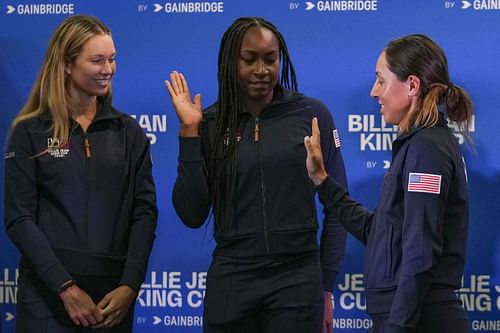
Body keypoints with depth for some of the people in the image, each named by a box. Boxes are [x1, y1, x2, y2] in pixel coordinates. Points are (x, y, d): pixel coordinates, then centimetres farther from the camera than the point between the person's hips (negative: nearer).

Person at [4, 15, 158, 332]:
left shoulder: (129, 132, 8)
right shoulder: (30, 133, 1)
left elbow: (145, 211, 3)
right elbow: (19, 219, -5)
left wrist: (130, 285, -10)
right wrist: (67, 288, -13)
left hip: (113, 295, 2)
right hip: (47, 291, -2)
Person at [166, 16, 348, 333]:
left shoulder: (312, 114, -2)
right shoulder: (210, 123, 1)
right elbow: (192, 215, -3)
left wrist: (327, 286, 2)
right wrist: (189, 133, -8)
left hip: (298, 279, -1)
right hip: (230, 281, 1)